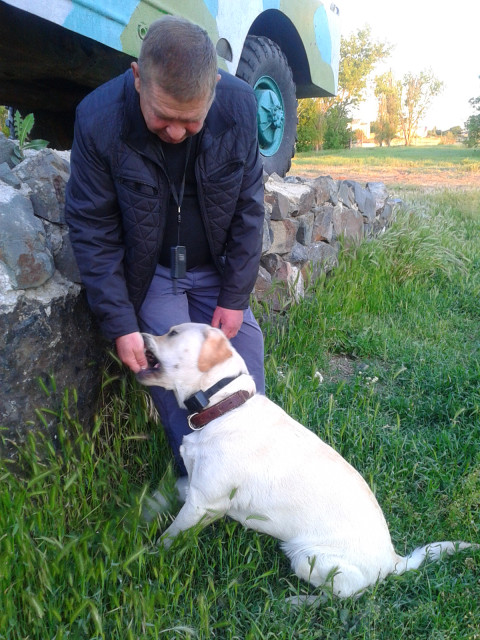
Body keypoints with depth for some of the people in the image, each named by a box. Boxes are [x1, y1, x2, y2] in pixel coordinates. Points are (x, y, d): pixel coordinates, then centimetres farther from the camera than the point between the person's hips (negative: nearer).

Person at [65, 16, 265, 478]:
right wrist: (119, 324, -16)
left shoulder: (239, 105, -16)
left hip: (216, 268, 3)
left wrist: (235, 296, -8)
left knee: (247, 381, 1)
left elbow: (248, 208, -7)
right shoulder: (98, 118, -21)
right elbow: (92, 231, -14)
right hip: (150, 274, -2)